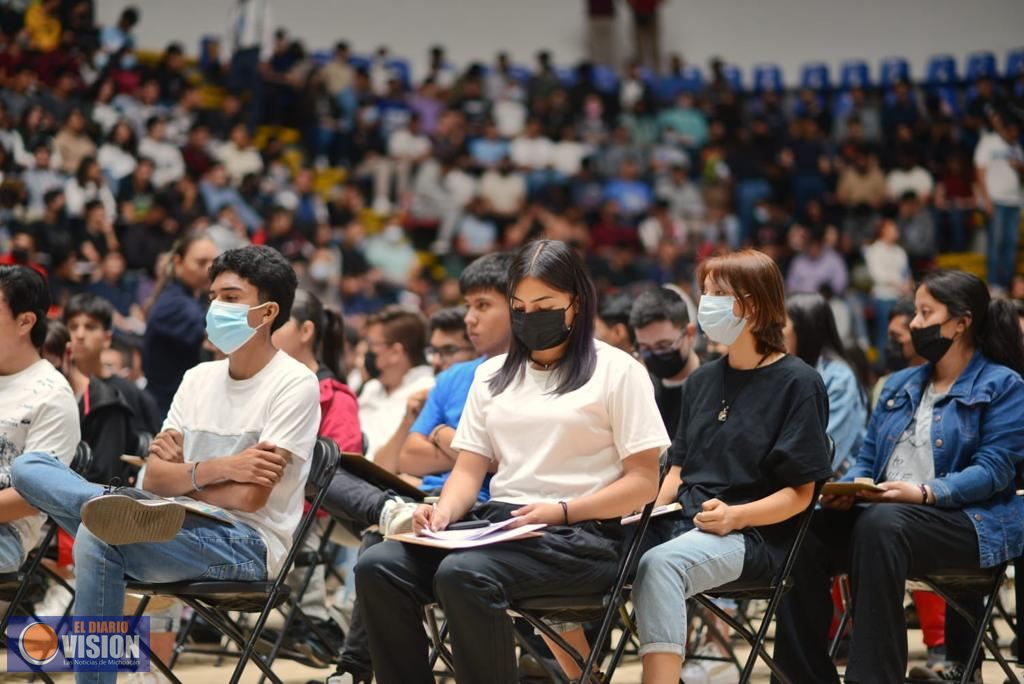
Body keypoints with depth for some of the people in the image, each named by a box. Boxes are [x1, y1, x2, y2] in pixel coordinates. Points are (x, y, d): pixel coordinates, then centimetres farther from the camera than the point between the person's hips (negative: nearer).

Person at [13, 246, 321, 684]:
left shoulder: (294, 385, -8)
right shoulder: (198, 379, 14)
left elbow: (250, 496, -15)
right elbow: (154, 478, 5)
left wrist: (180, 475, -1)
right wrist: (213, 470, -13)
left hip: (247, 544, -8)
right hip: (188, 524, 8)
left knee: (98, 537, -34)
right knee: (30, 468, -8)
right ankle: (123, 512, -34)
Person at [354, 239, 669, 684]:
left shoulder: (616, 371, 3)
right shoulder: (492, 374, 20)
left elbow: (643, 482, -3)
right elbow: (470, 468, 15)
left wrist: (562, 511, -16)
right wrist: (444, 512, -8)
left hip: (580, 535, -6)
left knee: (462, 575, -34)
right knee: (378, 567, -20)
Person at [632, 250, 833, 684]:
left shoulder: (797, 383, -1)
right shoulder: (701, 381, 19)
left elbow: (799, 494, -4)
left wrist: (736, 516, -21)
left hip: (752, 537, -6)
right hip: (683, 525, 6)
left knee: (659, 565, -37)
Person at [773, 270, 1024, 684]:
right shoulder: (900, 385, 24)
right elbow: (867, 460, 21)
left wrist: (926, 492, -25)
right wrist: (845, 490, -3)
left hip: (970, 521, -6)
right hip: (881, 510, 6)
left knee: (881, 524, -38)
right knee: (807, 534, -23)